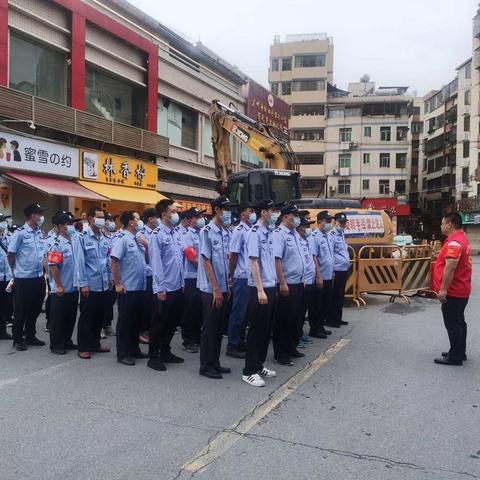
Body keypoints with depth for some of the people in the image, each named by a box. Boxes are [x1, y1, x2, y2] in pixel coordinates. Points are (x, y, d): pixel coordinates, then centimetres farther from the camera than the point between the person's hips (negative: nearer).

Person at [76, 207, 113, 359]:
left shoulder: (105, 239, 7)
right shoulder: (82, 237, -8)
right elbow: (80, 261, -10)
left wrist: (110, 278, 12)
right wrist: (83, 284, -12)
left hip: (103, 284, 5)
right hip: (90, 285, -5)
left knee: (100, 316, 14)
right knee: (86, 317, 4)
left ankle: (95, 343, 28)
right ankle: (83, 347, 15)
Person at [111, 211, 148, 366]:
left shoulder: (138, 239, 11)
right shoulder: (122, 239, -13)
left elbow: (146, 260, 19)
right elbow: (114, 262, -18)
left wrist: (146, 245, 4)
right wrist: (117, 284, -18)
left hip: (140, 287, 8)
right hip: (127, 288, -8)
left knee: (136, 320, 15)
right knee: (125, 321, 2)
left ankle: (134, 349, 27)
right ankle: (122, 354, 11)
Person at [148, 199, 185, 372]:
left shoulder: (174, 234, 11)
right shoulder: (157, 235, -11)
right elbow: (156, 262, -16)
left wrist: (182, 283, 14)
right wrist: (160, 288, -18)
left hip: (177, 287, 8)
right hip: (165, 288, -8)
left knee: (173, 321, 15)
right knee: (159, 323, 3)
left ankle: (165, 352, 29)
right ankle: (153, 356, 15)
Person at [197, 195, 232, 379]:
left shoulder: (225, 233, 9)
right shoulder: (207, 231, -12)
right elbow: (206, 261, -15)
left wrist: (227, 287, 12)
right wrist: (216, 289, -16)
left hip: (223, 288, 7)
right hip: (210, 289, -7)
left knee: (219, 327, 13)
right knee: (209, 328, 1)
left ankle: (215, 363, 24)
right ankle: (206, 366, 12)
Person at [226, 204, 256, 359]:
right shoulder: (239, 231, -12)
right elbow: (232, 256, -12)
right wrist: (232, 277, -7)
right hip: (242, 278, -8)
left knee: (245, 313, 14)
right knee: (238, 313, 0)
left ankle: (241, 343, 24)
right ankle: (232, 346, 9)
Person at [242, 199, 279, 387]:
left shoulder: (269, 233, 12)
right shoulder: (255, 233, -12)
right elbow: (253, 262, -17)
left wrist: (272, 287, 14)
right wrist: (260, 289, -21)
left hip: (271, 287, 9)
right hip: (260, 289, -8)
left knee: (266, 330, 14)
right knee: (256, 330, -2)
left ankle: (259, 366, 26)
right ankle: (249, 371, 8)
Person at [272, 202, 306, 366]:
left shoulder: (295, 234, 14)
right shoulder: (279, 234, -14)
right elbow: (276, 260, -21)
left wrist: (302, 280, 18)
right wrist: (283, 283, -24)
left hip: (298, 284, 9)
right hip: (287, 285, -9)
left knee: (296, 318, 17)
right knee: (284, 320, 0)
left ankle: (291, 348, 30)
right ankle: (280, 353, 10)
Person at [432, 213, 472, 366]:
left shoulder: (454, 242, -22)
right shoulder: (461, 238, 13)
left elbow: (450, 268, -27)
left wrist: (443, 289, -24)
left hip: (453, 292, -11)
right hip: (461, 290, 11)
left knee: (452, 324, -2)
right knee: (458, 322, 17)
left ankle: (455, 356, 5)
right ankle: (459, 352, 27)